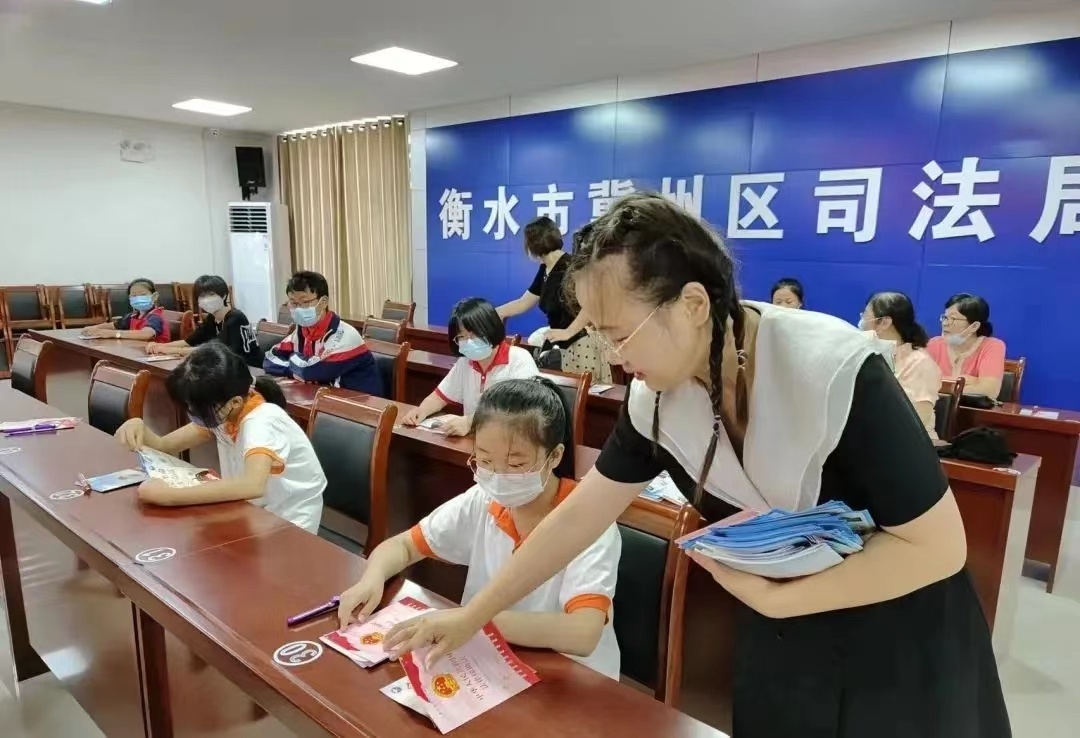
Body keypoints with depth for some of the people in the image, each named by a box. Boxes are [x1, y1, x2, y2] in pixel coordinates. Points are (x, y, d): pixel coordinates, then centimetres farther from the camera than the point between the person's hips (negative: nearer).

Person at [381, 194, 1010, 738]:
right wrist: (471, 616, -2)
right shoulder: (654, 397, -15)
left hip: (899, 649, -4)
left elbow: (937, 547, -25)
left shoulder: (835, 373, -32)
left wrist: (773, 598, -27)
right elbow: (579, 515, -6)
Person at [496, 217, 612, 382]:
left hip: (584, 342, -9)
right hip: (567, 345, 10)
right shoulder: (545, 269, 12)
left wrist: (568, 332, -23)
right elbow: (523, 303, 21)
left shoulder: (568, 266, -16)